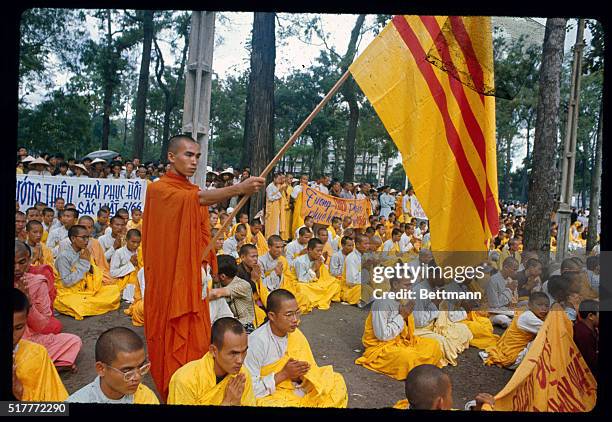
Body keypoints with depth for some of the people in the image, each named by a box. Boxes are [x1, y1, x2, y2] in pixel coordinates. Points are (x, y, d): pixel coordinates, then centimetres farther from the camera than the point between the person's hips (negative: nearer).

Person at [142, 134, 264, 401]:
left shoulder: (196, 193, 13)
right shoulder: (158, 189, -11)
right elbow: (194, 200, -31)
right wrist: (238, 189, -44)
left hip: (192, 279, 6)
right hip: (168, 279, -6)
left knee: (196, 338, 11)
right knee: (171, 341, 2)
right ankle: (171, 395, 17)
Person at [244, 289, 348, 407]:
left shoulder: (296, 335, -5)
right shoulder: (257, 342, -24)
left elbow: (310, 370, 5)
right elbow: (249, 389, -22)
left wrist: (299, 377, -17)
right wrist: (283, 374, -23)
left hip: (296, 392, 6)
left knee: (336, 383, -5)